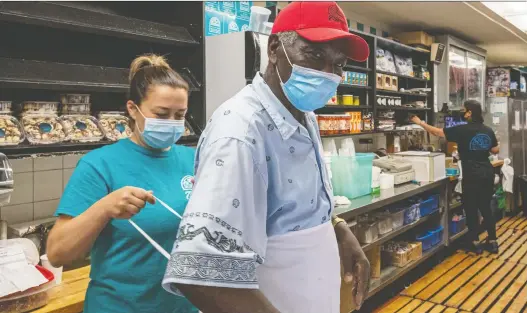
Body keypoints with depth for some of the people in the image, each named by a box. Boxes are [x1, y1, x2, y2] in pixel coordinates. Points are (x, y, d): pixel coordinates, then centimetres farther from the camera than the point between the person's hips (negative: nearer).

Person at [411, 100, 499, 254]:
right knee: (486, 207, 15)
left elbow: (438, 132, -7)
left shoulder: (462, 130, -13)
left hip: (472, 176, -6)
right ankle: (492, 242, 20)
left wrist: (420, 122, 4)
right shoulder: (488, 130, 4)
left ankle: (476, 243, 15)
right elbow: (496, 150, 13)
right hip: (487, 173, 6)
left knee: (471, 209, 7)